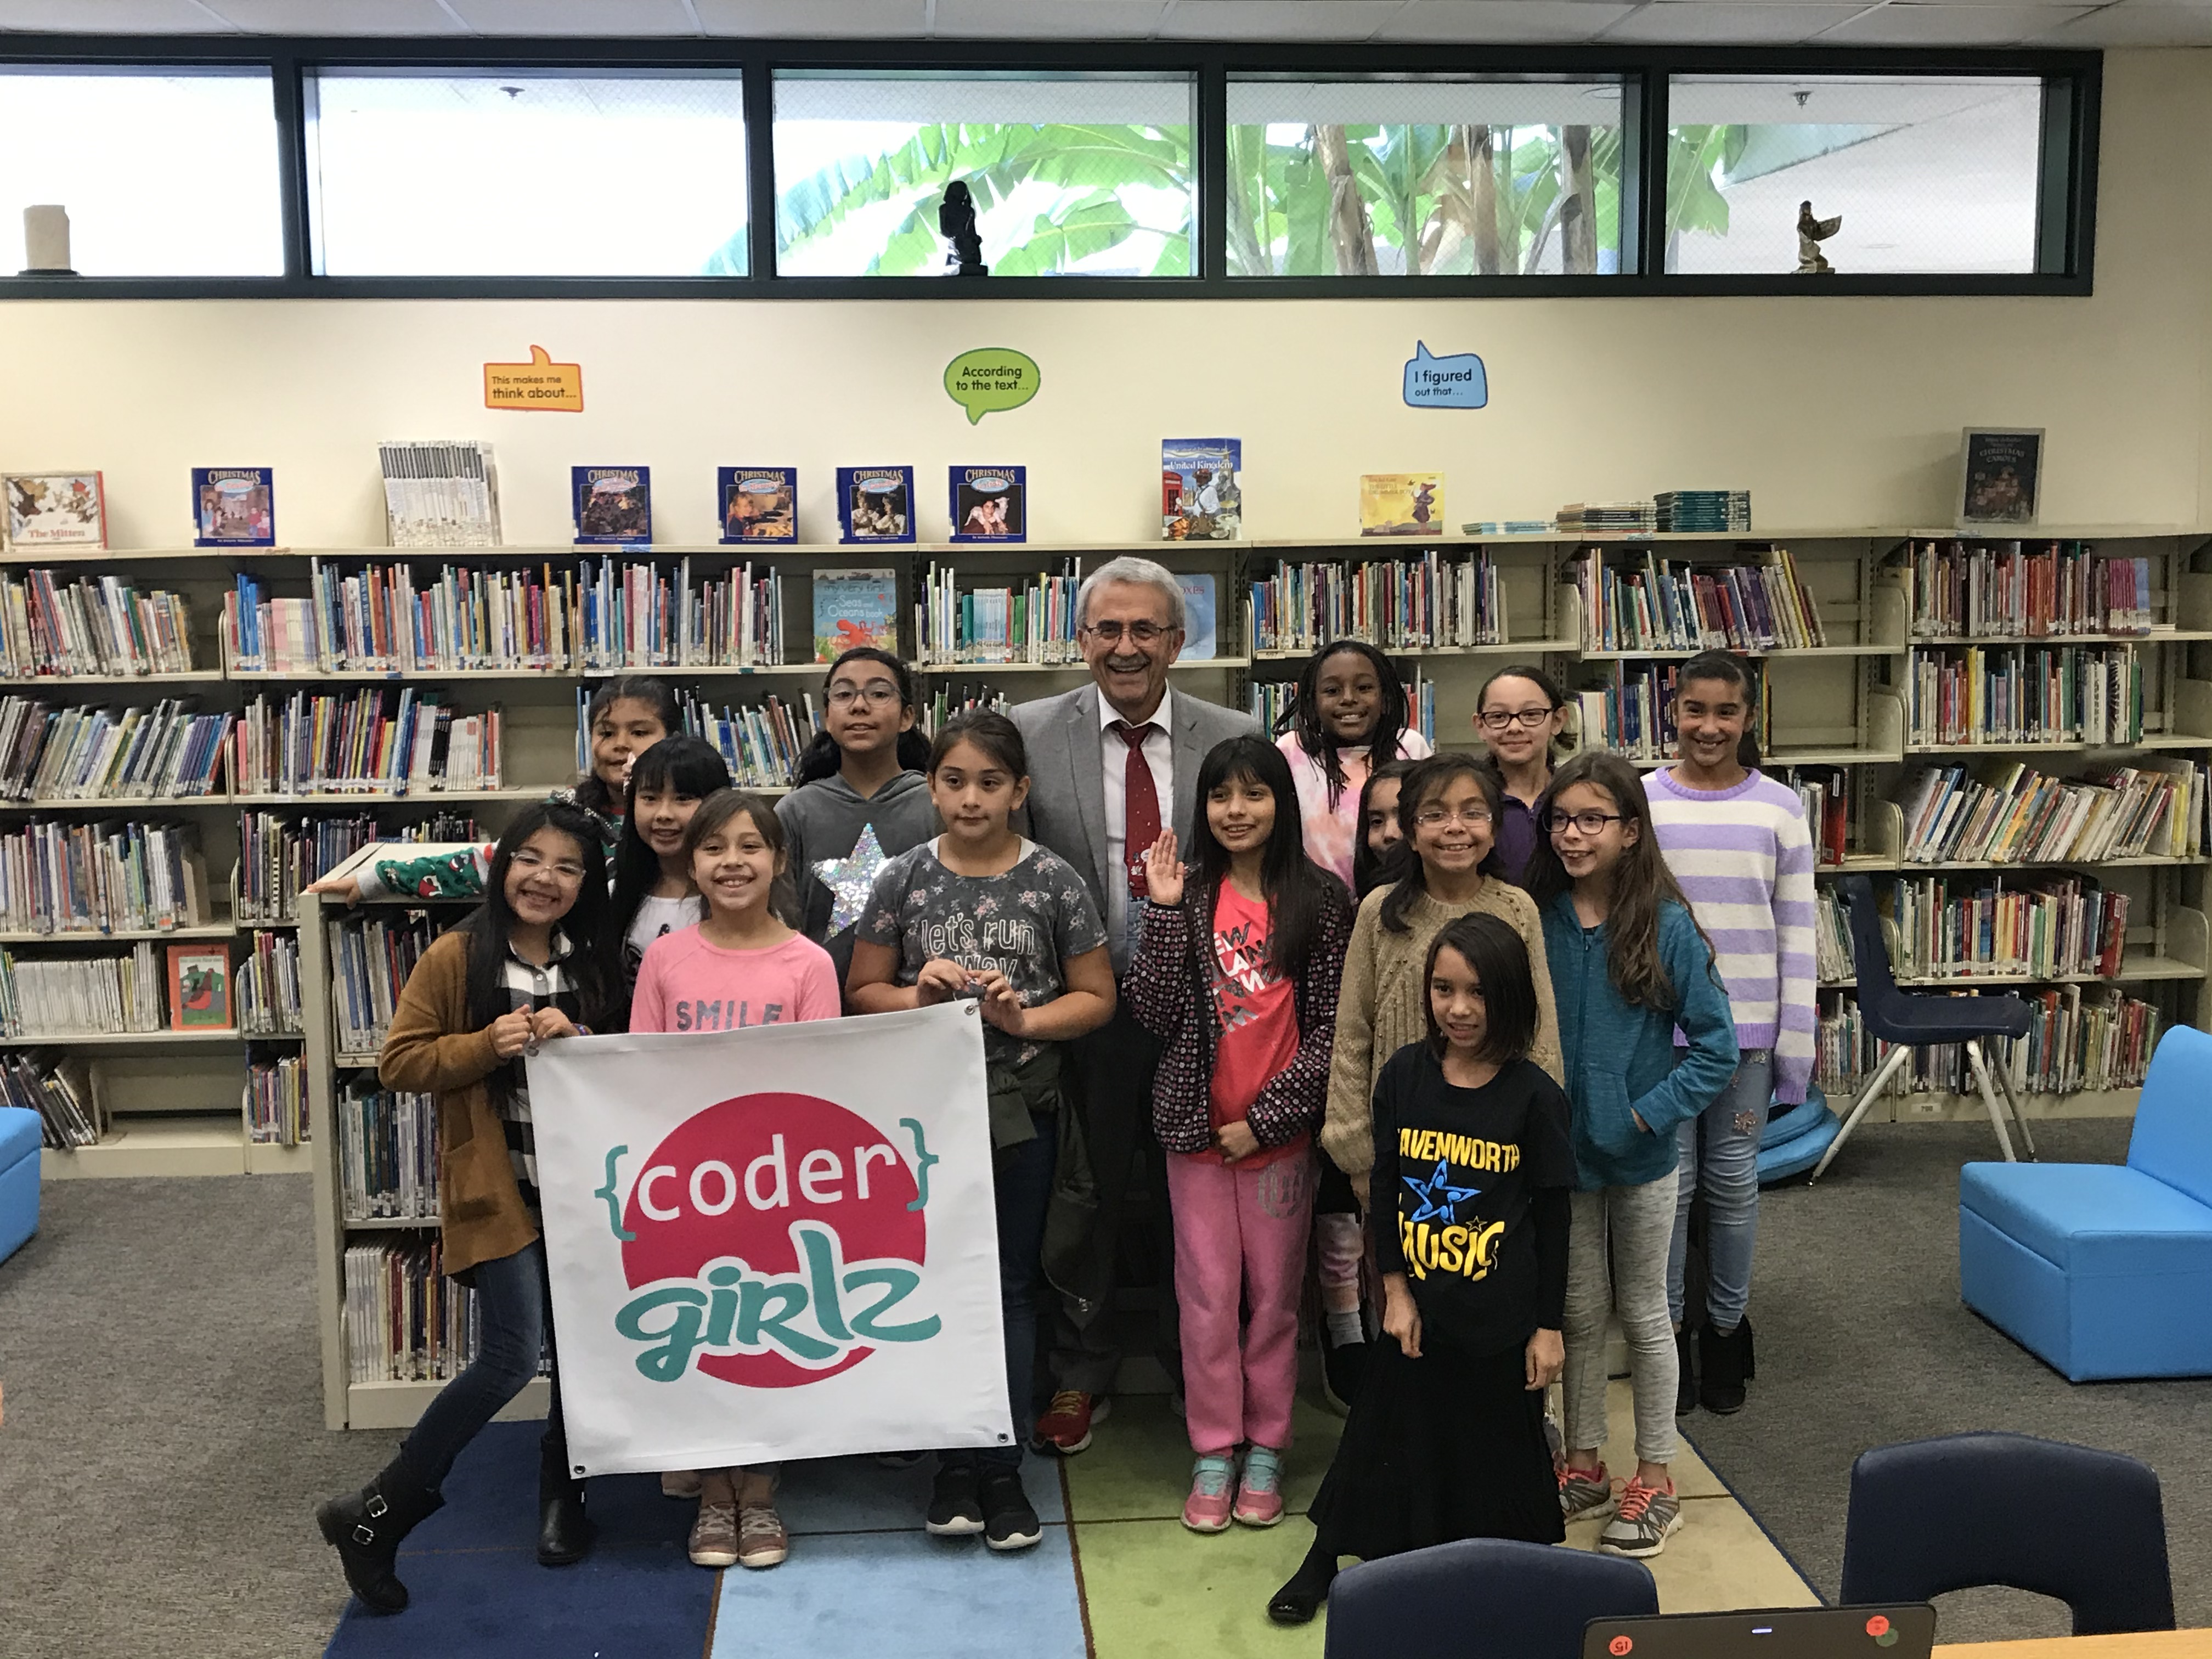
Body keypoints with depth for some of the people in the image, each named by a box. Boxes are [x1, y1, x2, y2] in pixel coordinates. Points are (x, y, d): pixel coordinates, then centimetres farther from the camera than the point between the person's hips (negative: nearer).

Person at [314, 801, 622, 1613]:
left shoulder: (597, 963, 5)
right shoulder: (456, 956, -7)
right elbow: (398, 1063, -5)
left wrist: (576, 1041, -10)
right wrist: (487, 1045, -19)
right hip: (500, 1187, -5)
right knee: (513, 1356, -10)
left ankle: (563, 1495, 33)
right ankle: (374, 1514, 6)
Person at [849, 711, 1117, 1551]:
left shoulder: (1052, 880, -4)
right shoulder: (904, 877, -1)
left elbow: (1097, 997, 0)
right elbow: (863, 991, 5)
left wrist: (1026, 1018, -16)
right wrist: (918, 995, -14)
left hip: (1021, 1110, -1)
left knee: (1010, 1287, 8)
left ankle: (1002, 1468, 20)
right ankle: (953, 1462, 23)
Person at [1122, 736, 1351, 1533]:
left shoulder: (1320, 900, -3)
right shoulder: (1190, 896, 1)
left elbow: (1330, 1026, -5)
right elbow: (1156, 1014, -6)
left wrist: (1265, 1117, -10)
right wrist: (1164, 910, -13)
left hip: (1279, 1130, -1)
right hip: (1196, 1126, 1)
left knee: (1274, 1293, 10)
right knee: (1207, 1293, 6)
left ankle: (1265, 1449, 25)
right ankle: (1213, 1452, 20)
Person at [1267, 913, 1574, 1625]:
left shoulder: (1534, 1095, -12)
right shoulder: (1404, 1074, -6)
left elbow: (1552, 1217, -6)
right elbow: (1385, 1189, 1)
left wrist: (1549, 1327, -4)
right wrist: (1395, 1291, -3)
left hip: (1502, 1318, -2)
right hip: (1418, 1309, 2)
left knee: (1499, 1446, 13)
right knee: (1391, 1436, 15)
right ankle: (1325, 1560, 32)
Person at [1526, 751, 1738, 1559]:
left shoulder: (1666, 928, -13)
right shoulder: (1538, 922, -5)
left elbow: (1716, 1044, -9)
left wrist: (1650, 1112, -16)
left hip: (1639, 1157, -2)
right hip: (1561, 1151, 3)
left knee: (1642, 1313, 11)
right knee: (1579, 1312, 15)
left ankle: (1655, 1480, 25)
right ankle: (1584, 1469, 29)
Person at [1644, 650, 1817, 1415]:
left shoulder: (1780, 809, 1)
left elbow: (1797, 934, 2)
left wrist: (1797, 1042, -1)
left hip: (1746, 1028, 1)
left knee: (1734, 1180, 9)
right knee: (1668, 1181, 6)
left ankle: (1726, 1325, 27)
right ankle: (1667, 1326, 22)